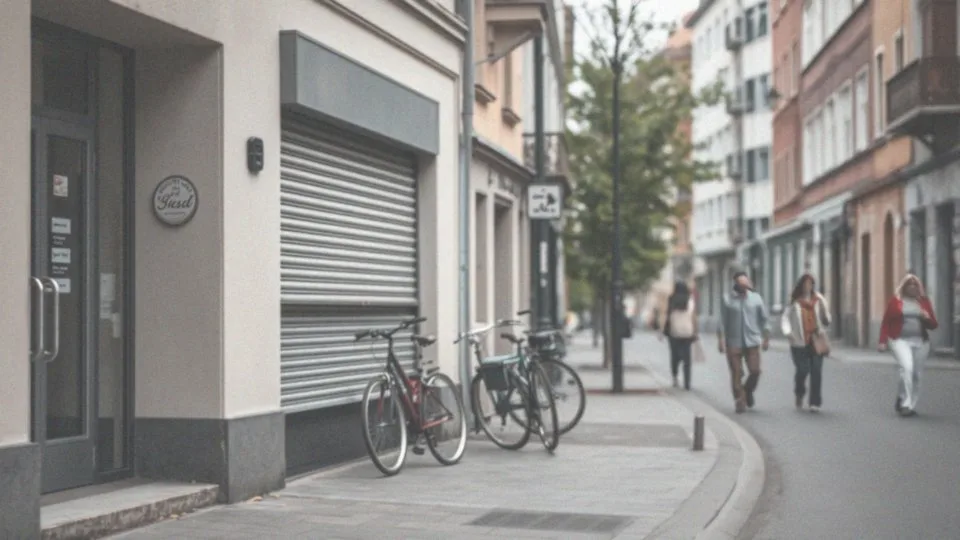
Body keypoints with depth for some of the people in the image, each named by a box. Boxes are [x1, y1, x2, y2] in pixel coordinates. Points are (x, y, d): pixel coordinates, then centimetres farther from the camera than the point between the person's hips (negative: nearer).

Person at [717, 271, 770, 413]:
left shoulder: (756, 298, 6)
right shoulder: (727, 300, 1)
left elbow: (764, 319, 10)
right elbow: (722, 321, 0)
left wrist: (766, 338, 6)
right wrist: (721, 340, -6)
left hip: (752, 341, 1)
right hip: (733, 343, -1)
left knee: (755, 371, -5)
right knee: (736, 373, -2)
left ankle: (748, 391, 23)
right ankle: (739, 401, 7)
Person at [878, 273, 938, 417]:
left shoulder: (924, 301, 11)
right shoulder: (896, 301, 3)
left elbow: (934, 325, 13)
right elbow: (885, 322, 3)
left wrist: (927, 318, -9)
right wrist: (883, 341, -6)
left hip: (920, 342, 4)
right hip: (900, 340, -4)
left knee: (916, 374, 6)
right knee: (907, 367, -23)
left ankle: (912, 406, 17)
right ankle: (905, 403, -20)